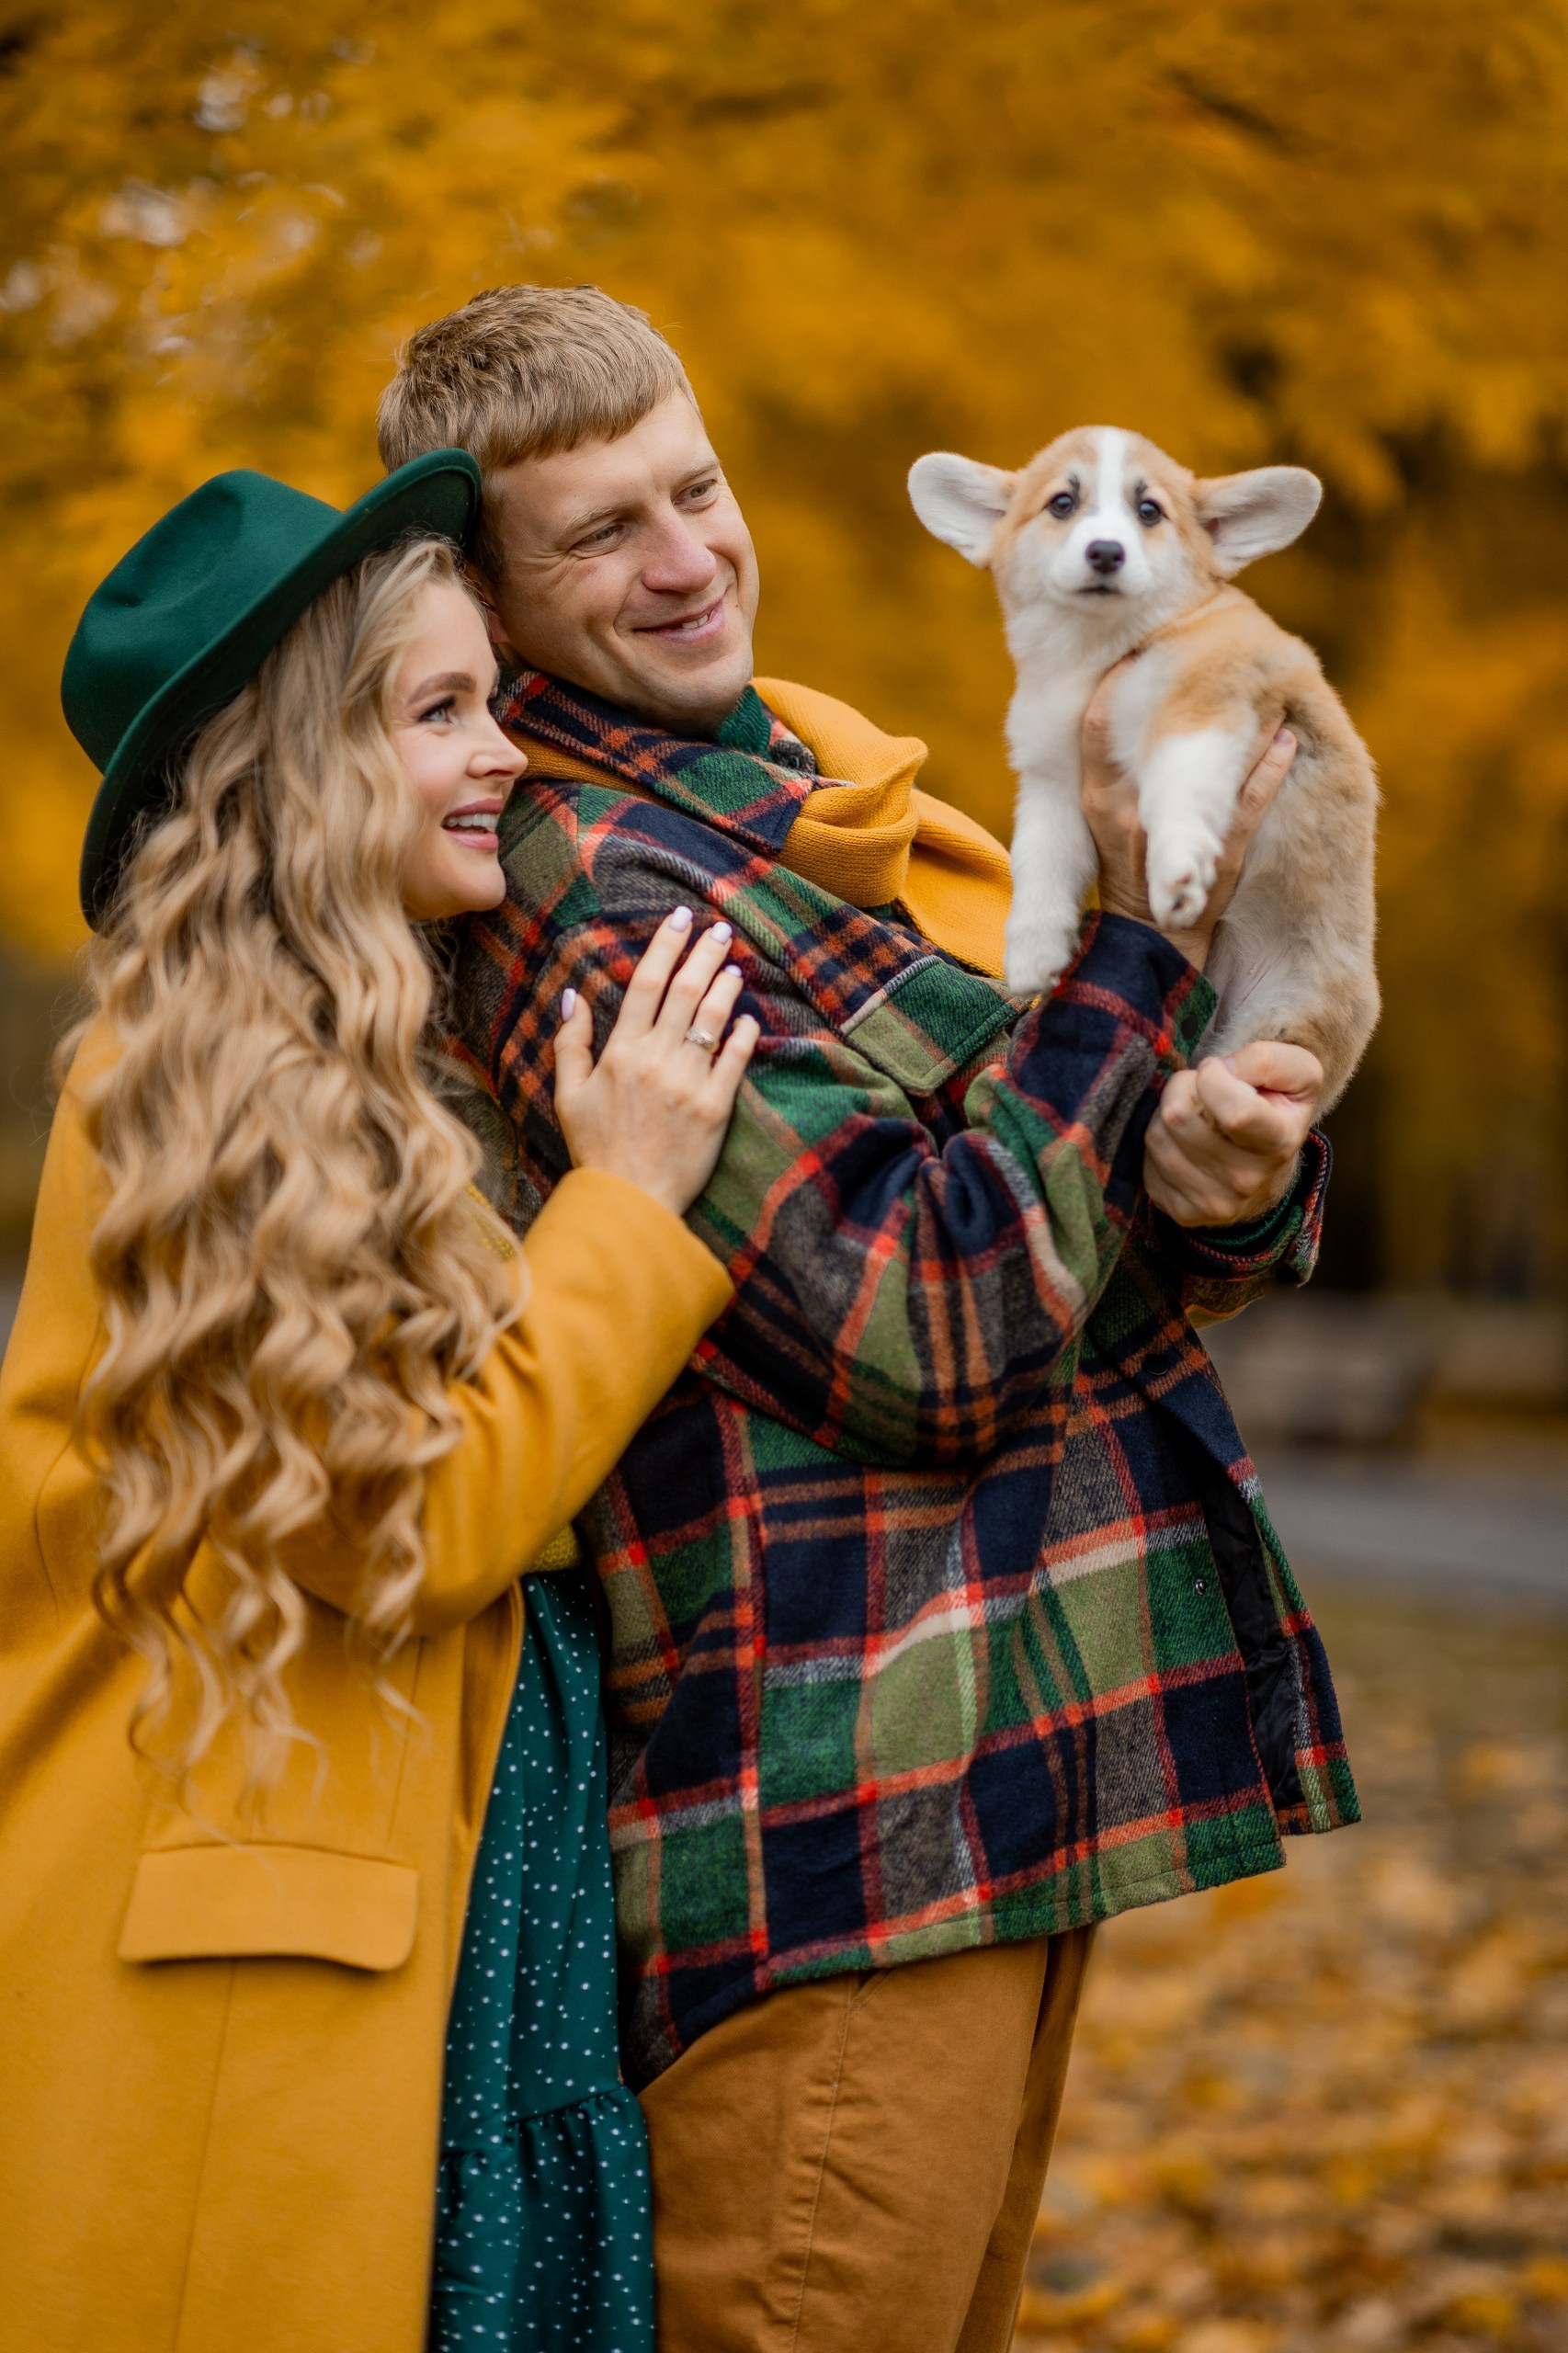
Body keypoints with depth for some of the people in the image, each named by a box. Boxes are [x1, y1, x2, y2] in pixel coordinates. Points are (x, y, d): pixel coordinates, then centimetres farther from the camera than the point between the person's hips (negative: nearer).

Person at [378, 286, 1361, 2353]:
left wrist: (1219, 1169, -13)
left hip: (1016, 1755, 9)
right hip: (845, 1810, -9)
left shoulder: (814, 782, 14)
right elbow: (940, 1327, -20)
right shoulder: (580, 896, -15)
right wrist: (1144, 935, -13)